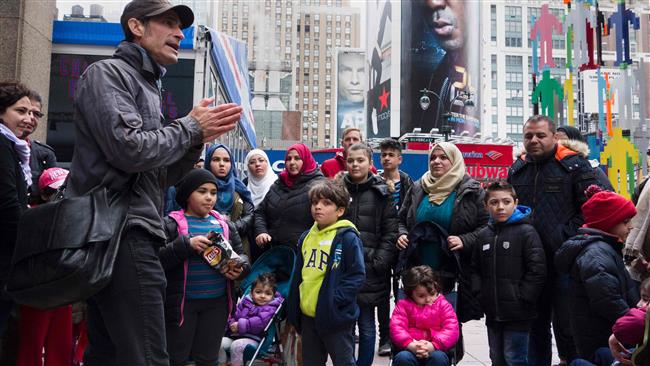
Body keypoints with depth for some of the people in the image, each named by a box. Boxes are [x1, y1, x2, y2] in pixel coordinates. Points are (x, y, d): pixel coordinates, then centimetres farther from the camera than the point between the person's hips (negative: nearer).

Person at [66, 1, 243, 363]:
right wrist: (191, 126, -4)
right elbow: (129, 150, -19)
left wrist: (199, 138, 7)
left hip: (125, 235, 10)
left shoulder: (147, 87, 24)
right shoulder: (108, 73, -3)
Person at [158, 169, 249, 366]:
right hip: (182, 302, -4)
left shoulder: (225, 224, 10)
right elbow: (156, 260, -14)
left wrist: (239, 267, -8)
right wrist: (186, 244, -24)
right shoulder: (171, 223, -4)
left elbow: (241, 254, 14)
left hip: (217, 302, 4)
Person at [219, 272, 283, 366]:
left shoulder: (270, 308, -4)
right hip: (235, 335, 6)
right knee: (220, 343, -17)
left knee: (236, 345, -32)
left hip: (253, 338, -6)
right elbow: (234, 315, 15)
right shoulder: (245, 301, 15)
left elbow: (260, 321, -19)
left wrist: (241, 325, -20)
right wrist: (232, 324, -8)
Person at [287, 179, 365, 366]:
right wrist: (293, 307, 13)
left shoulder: (347, 238, -12)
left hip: (336, 316, -7)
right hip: (307, 315, 7)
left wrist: (335, 299, -20)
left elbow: (357, 275, -15)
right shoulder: (307, 237, 10)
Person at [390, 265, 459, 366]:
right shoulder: (404, 305, 9)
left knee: (439, 358, -35)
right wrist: (411, 345, -23)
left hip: (435, 349, 0)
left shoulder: (443, 305, 10)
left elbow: (451, 330, -3)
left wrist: (432, 346, -20)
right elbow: (396, 328, -4)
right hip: (410, 349, 0)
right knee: (402, 358, -34)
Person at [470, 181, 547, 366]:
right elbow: (475, 269, 17)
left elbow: (537, 270, -13)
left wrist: (522, 299, -14)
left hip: (517, 314, -6)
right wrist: (479, 294, 4)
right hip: (492, 313, 6)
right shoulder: (483, 235, 9)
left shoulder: (526, 232, -8)